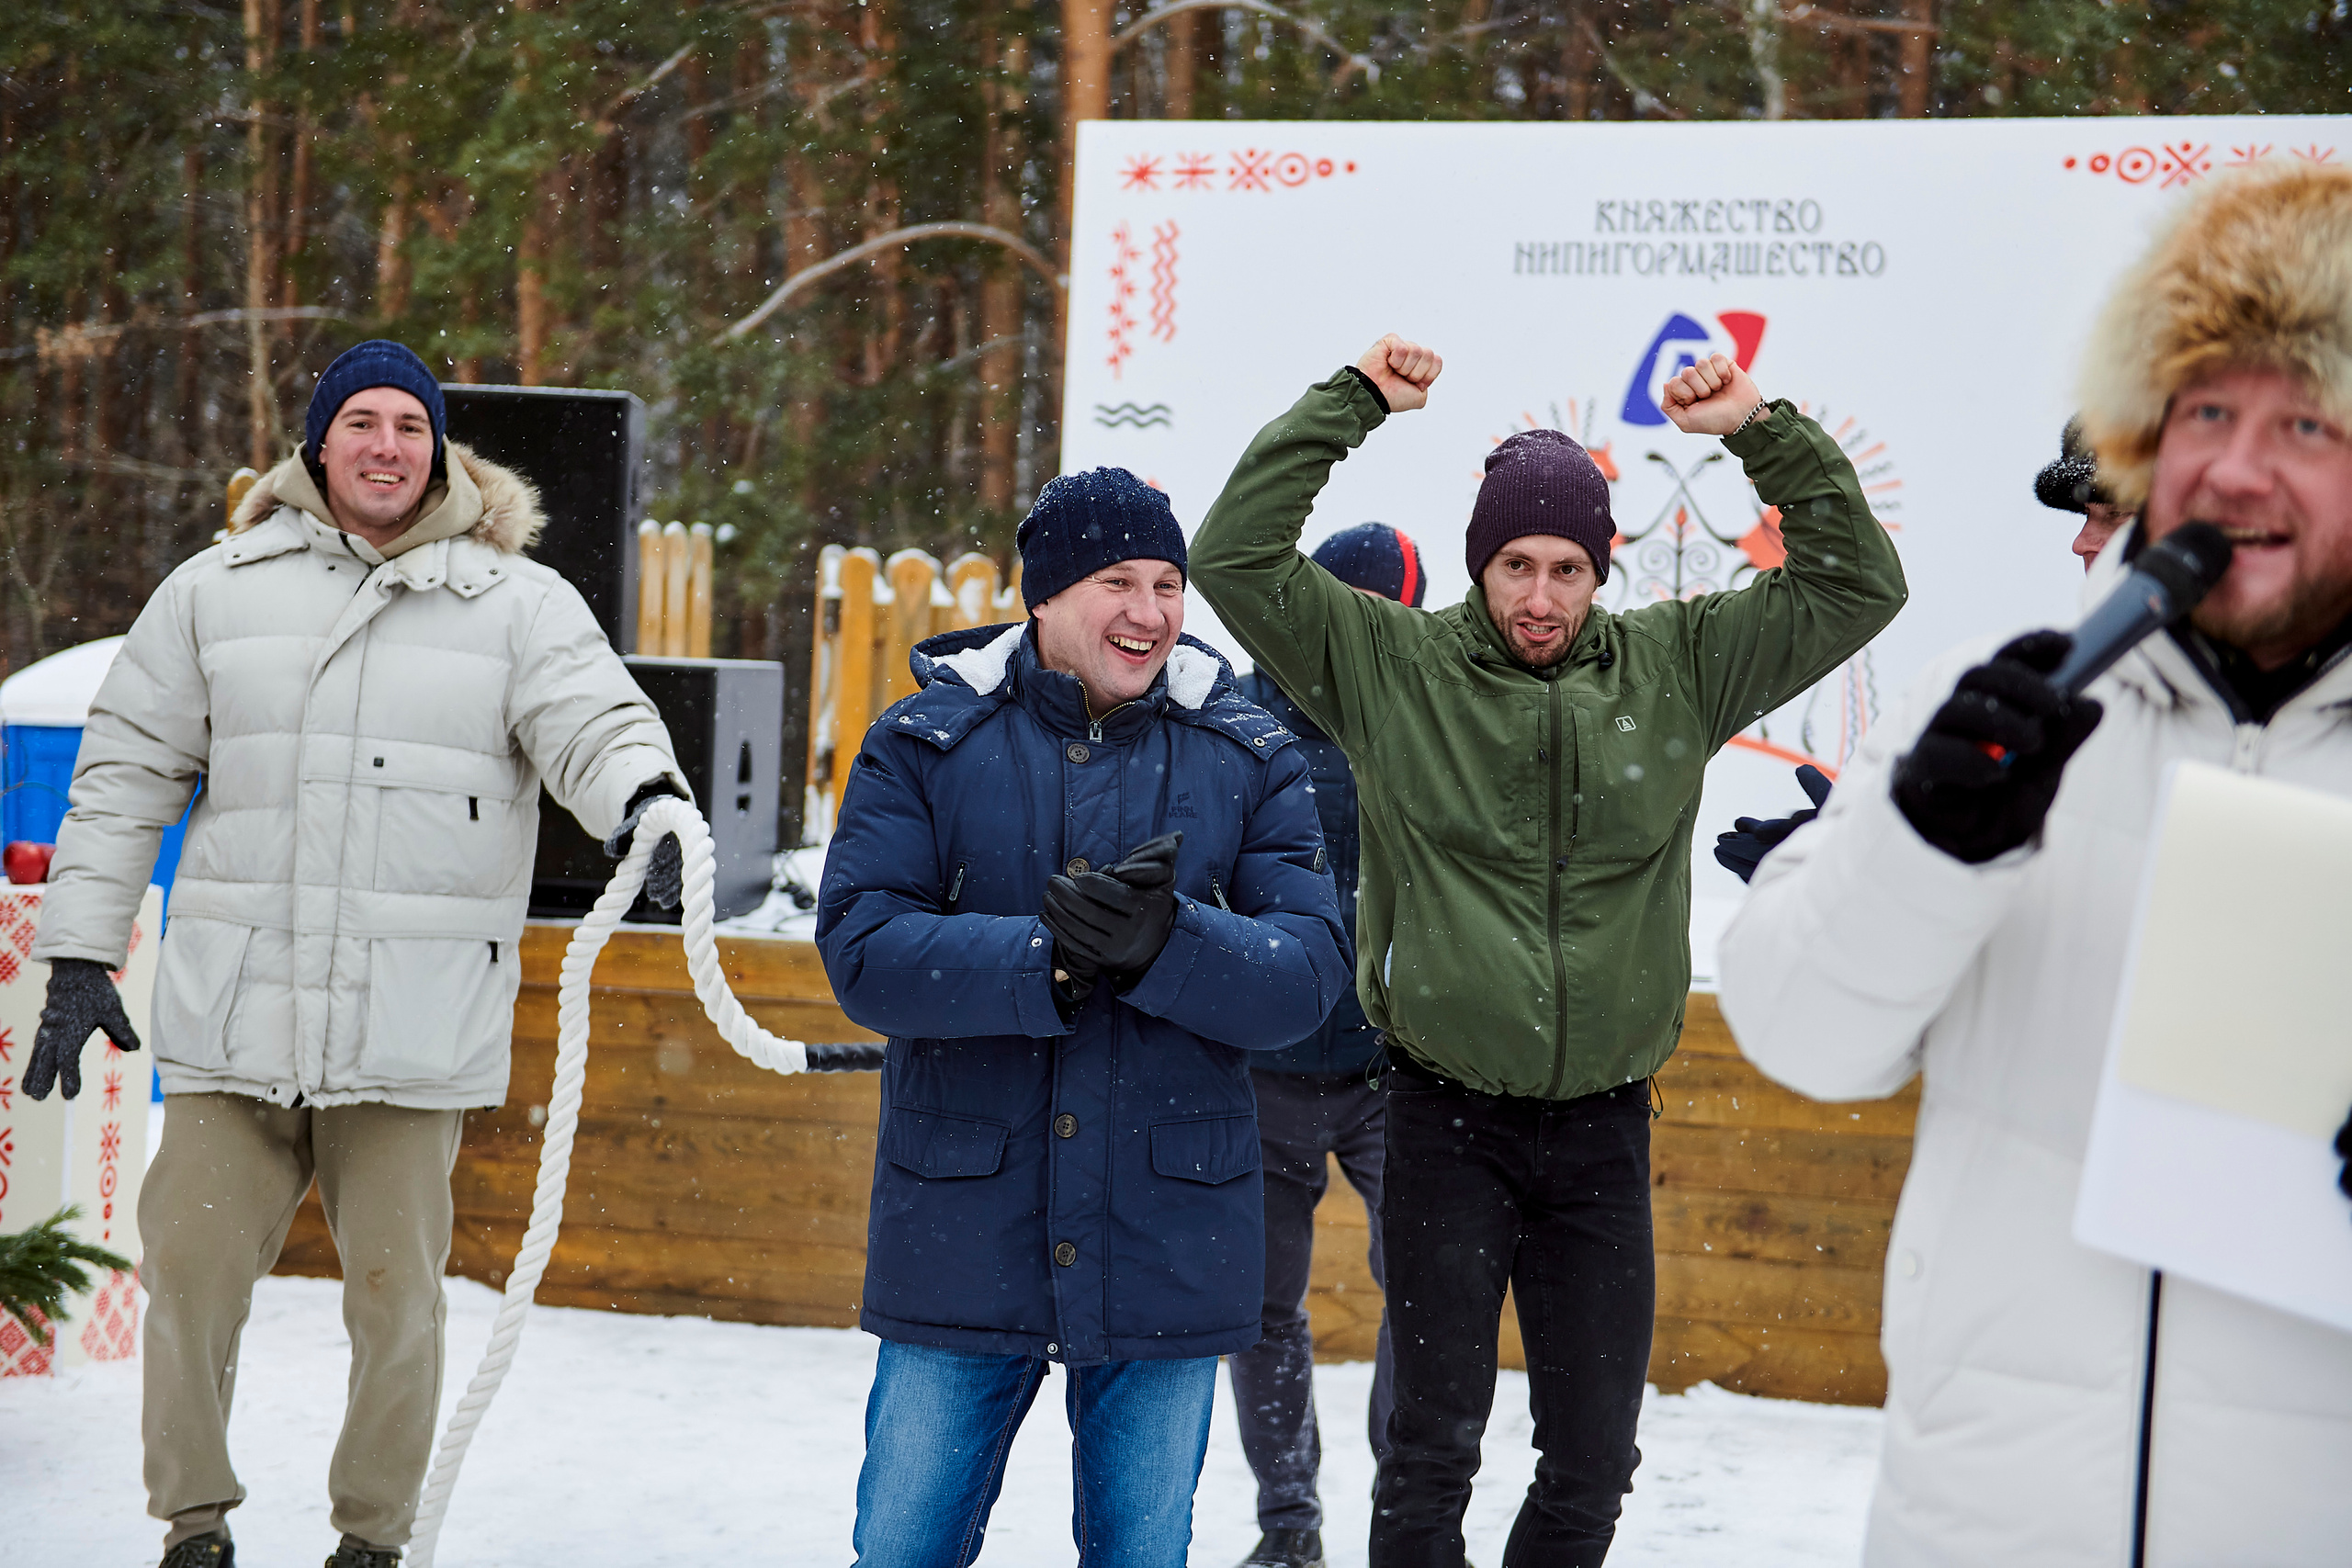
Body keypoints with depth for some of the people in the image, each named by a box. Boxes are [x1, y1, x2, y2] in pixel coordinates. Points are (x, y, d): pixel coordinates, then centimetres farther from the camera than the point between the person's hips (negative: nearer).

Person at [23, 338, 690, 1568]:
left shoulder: (517, 602, 4)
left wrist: (645, 799, -33)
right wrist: (79, 952, 8)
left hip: (415, 1024, -1)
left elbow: (596, 721, -9)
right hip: (233, 1007, 1)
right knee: (190, 1266, 0)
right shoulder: (216, 590, 9)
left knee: (394, 1292, 2)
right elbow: (125, 773, 13)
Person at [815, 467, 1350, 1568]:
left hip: (1166, 1246, 1)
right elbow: (862, 948, -11)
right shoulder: (924, 742, 0)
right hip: (961, 1230, -1)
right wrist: (1049, 962, -25)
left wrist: (1166, 944, -24)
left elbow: (1311, 971, -5)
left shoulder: (1248, 760, 4)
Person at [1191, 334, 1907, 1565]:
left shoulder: (1679, 670, 3)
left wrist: (1764, 434, -7)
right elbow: (1235, 558, -9)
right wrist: (1350, 404, -11)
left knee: (1593, 1459, 10)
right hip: (1446, 1123, -2)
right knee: (1434, 1445, 1)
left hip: (1602, 1131, 3)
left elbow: (1856, 586, 4)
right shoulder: (1390, 666, -2)